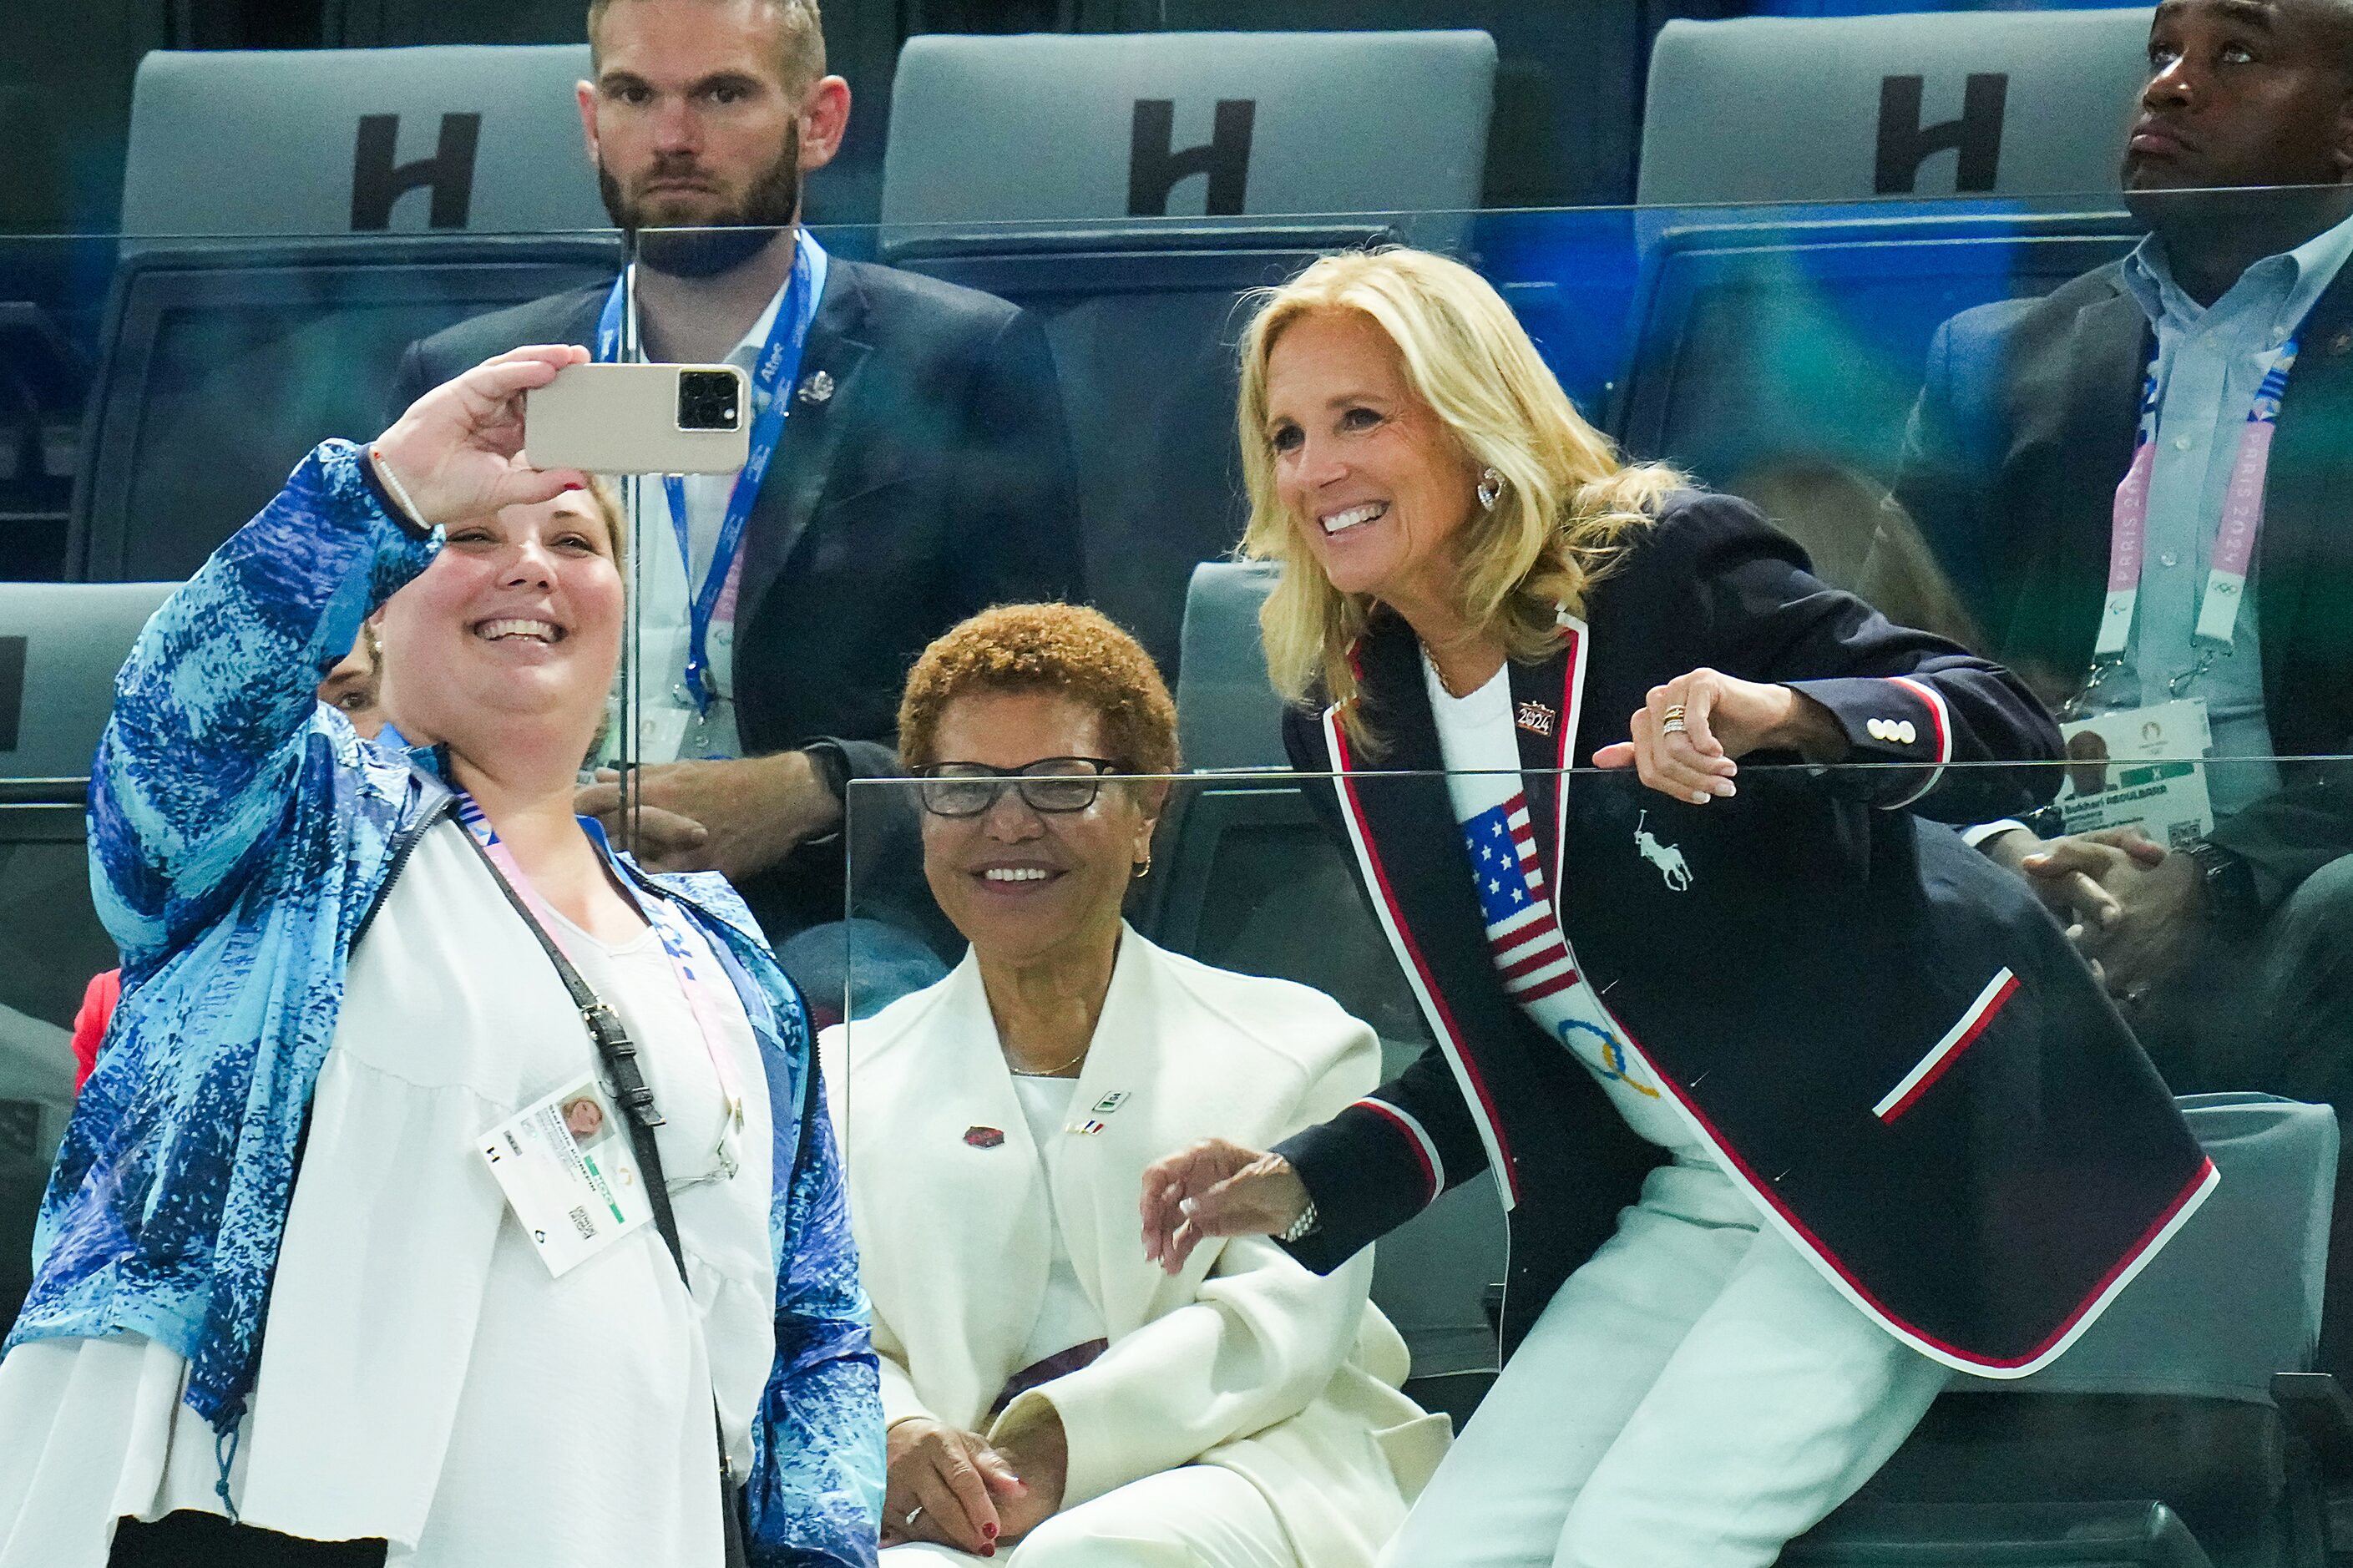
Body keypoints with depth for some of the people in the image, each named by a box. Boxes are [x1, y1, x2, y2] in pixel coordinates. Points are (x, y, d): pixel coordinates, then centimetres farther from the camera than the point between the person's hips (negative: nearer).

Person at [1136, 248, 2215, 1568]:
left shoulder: (1669, 567, -11)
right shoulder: (1350, 727, 9)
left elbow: (2012, 733, -17)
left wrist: (1779, 715, -34)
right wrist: (1307, 1186, 3)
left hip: (1899, 1161, -7)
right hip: (1677, 1211, 7)